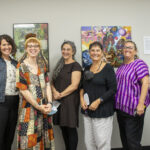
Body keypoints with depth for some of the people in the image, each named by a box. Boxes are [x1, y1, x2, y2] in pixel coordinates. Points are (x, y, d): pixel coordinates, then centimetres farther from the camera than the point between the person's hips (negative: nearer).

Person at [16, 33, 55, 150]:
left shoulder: (42, 65, 9)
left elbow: (47, 84, 6)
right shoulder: (21, 67, -8)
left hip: (44, 107, 5)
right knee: (30, 138, 1)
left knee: (44, 136, 12)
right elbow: (24, 90, -12)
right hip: (29, 107, -5)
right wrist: (38, 106, -13)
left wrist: (49, 103, -7)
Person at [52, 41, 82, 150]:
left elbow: (74, 86, -13)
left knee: (71, 128, -1)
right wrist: (55, 92, -8)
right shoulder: (59, 65, 16)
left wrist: (61, 95, -11)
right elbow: (53, 82, 12)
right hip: (59, 101, 6)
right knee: (63, 127, 11)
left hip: (70, 100, -6)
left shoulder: (75, 66, -5)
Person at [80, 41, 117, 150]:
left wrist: (98, 101, -15)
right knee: (89, 141, 11)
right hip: (87, 110, 6)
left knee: (102, 141, -2)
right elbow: (82, 86, 18)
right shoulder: (87, 69, 12)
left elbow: (113, 89, -9)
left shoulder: (108, 68, -5)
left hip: (103, 110, -5)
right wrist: (82, 98, 0)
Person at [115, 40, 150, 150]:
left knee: (132, 141, -4)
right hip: (121, 108, 8)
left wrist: (141, 104, -23)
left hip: (133, 109, -7)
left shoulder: (139, 64, -7)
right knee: (124, 139, 15)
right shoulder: (121, 67, 15)